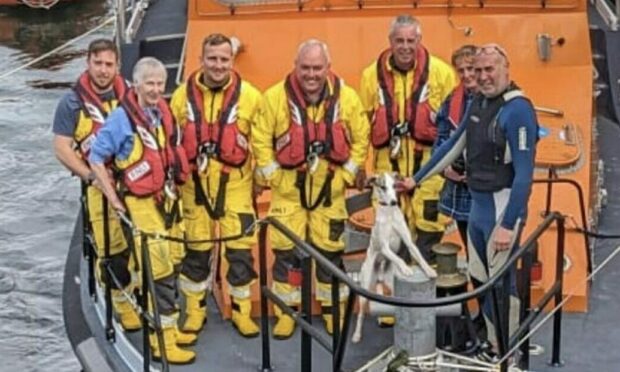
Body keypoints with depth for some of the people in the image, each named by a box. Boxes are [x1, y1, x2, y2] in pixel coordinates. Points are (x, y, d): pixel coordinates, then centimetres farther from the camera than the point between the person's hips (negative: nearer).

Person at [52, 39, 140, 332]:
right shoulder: (72, 103, -4)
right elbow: (61, 148, -6)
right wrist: (91, 175, -15)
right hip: (101, 187, -3)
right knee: (111, 250, 0)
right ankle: (125, 305, 15)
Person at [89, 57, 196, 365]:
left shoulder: (162, 112, 5)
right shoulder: (122, 118, -15)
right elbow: (96, 158, -11)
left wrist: (173, 187, 15)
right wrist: (114, 200, -12)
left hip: (166, 199, 7)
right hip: (141, 203, -7)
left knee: (164, 265, 15)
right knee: (160, 270, -6)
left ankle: (168, 327, 28)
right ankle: (162, 341, 2)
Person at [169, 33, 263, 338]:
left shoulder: (249, 96, -5)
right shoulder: (183, 96, 0)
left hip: (235, 184, -1)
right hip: (195, 185, 1)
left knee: (240, 249, 1)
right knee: (196, 249, 10)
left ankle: (241, 310, 17)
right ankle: (195, 309, 25)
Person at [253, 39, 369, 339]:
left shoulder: (347, 98, -5)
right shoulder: (275, 97, -9)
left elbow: (360, 140, 4)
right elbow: (261, 140, -2)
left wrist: (346, 175, -1)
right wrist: (272, 177, -5)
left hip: (330, 188, 1)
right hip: (288, 188, -1)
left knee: (330, 250, 10)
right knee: (285, 251, 3)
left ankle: (332, 307, 26)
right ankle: (286, 310, 18)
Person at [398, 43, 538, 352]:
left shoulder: (518, 110, -17)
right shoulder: (478, 103, 8)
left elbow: (524, 173, -21)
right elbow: (453, 145, 19)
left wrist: (508, 225, -23)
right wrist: (416, 179, 21)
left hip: (503, 206, -8)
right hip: (478, 205, 8)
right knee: (479, 279, 16)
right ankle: (490, 343, 30)